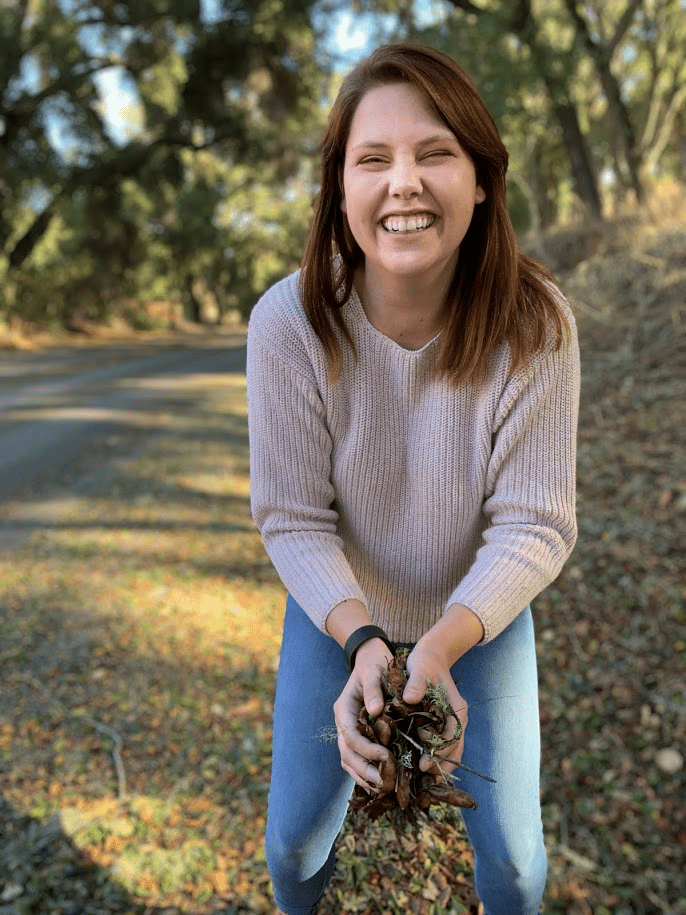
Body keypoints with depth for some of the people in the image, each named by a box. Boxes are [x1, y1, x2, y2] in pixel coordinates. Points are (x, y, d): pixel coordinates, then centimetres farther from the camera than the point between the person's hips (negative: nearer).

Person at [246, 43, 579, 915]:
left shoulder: (534, 322, -24)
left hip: (482, 617, 0)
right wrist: (362, 639, -33)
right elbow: (293, 517, -18)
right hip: (337, 616, 1)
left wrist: (441, 647, -35)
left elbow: (535, 524, -22)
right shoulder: (289, 321, -24)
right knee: (295, 836, 17)